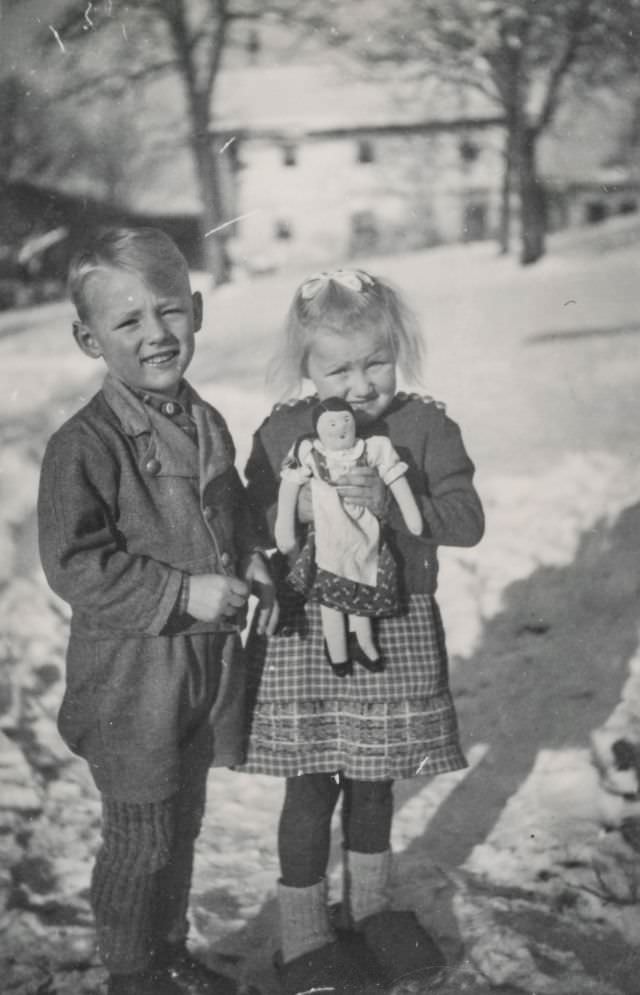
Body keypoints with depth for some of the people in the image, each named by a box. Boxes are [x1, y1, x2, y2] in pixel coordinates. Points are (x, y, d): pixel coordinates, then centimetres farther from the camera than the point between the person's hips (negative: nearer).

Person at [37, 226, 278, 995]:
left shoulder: (206, 425, 4)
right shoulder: (85, 446, -20)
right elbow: (74, 566, -23)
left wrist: (251, 564, -1)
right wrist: (184, 594, -25)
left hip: (207, 663, 7)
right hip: (131, 677, -7)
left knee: (184, 823, 21)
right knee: (141, 839, 7)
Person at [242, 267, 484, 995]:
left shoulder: (426, 426, -5)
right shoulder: (280, 432, -4)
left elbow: (467, 520, -14)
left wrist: (389, 500, -28)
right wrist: (298, 510, -20)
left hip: (395, 633, 1)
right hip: (303, 634, -1)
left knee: (373, 779, 17)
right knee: (311, 788, 3)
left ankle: (368, 907, 40)